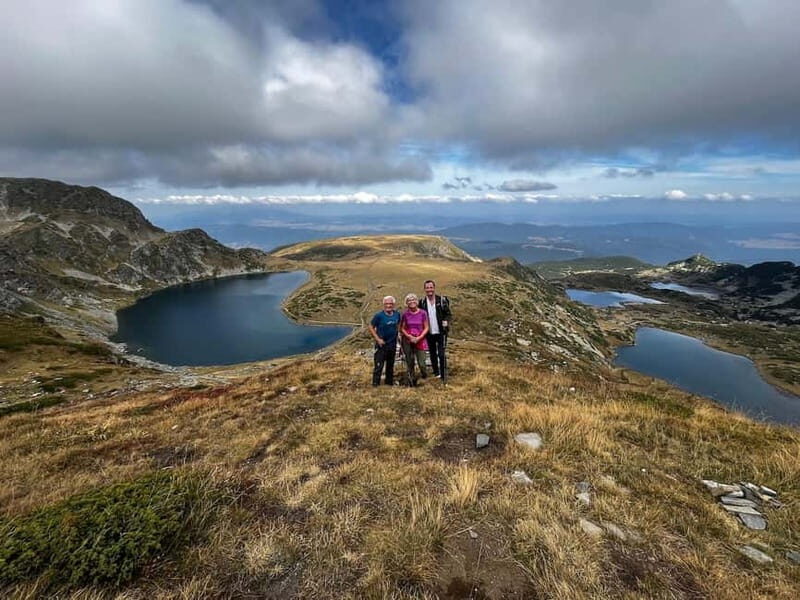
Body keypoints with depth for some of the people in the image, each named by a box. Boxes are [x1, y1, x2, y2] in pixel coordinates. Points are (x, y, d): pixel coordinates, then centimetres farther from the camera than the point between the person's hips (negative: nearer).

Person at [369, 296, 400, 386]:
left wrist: (397, 336, 4)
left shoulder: (397, 314, -2)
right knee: (379, 366, -5)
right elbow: (371, 327, -9)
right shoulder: (379, 315, -15)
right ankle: (375, 384, 5)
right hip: (381, 344, -5)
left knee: (390, 365, 19)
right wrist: (378, 339, -15)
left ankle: (389, 382, 35)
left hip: (392, 344, 5)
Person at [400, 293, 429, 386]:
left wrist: (419, 338, -11)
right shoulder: (405, 314, -1)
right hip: (408, 341, 1)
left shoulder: (423, 313, -2)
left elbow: (426, 328, 1)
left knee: (421, 363, -5)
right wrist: (410, 337, -10)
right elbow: (402, 328, 4)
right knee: (410, 363, 3)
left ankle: (423, 374, 28)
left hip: (420, 340, -1)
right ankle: (412, 381, 20)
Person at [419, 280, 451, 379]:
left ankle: (443, 374, 6)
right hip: (429, 333, 3)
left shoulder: (442, 300, -5)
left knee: (441, 354, -6)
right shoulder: (422, 302, 3)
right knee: (433, 354, 12)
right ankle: (436, 373, 25)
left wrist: (446, 321, -20)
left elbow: (448, 314, -1)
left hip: (441, 332, -3)